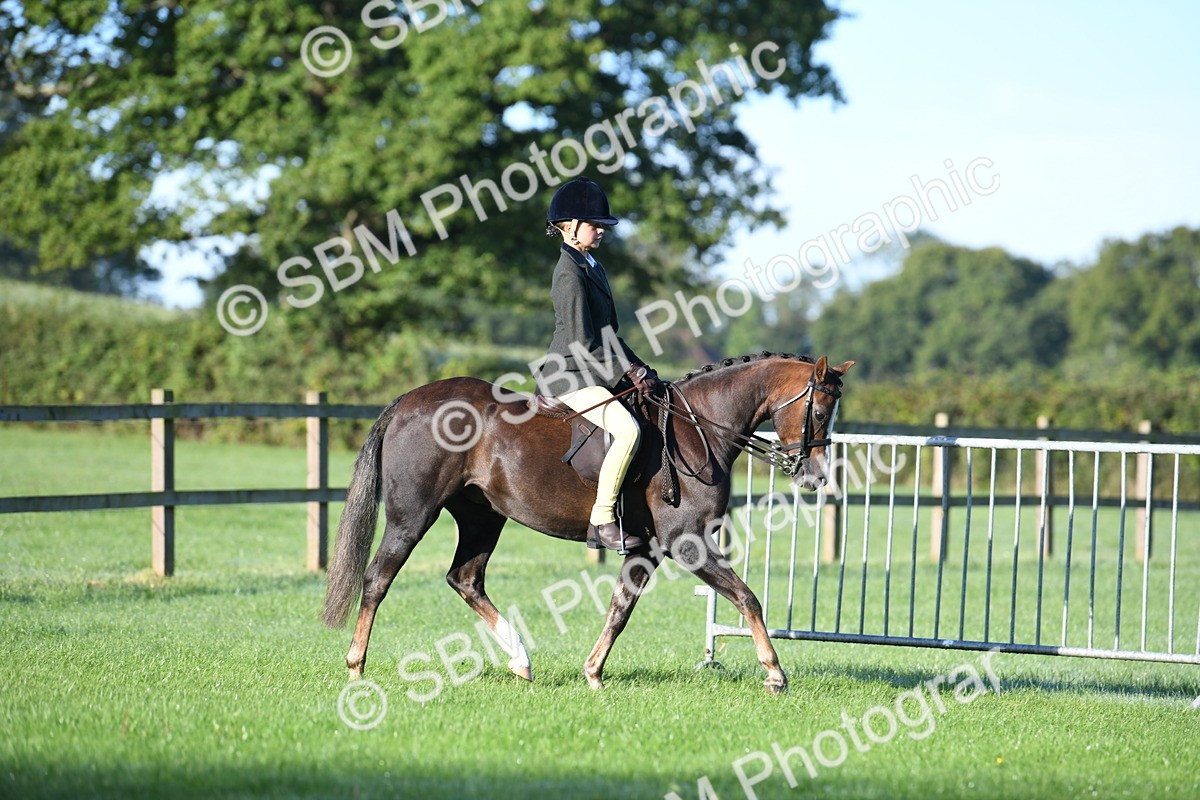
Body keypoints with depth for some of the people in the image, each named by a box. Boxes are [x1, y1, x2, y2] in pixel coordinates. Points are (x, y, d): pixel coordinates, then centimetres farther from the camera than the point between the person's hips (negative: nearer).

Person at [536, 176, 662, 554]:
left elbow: (606, 335, 19)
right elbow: (584, 344, -19)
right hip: (572, 377, -11)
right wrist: (629, 374, -16)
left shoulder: (590, 265, 16)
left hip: (593, 373, 11)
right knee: (628, 429, -28)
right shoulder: (571, 273, -15)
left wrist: (639, 368, 9)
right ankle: (601, 520, -26)